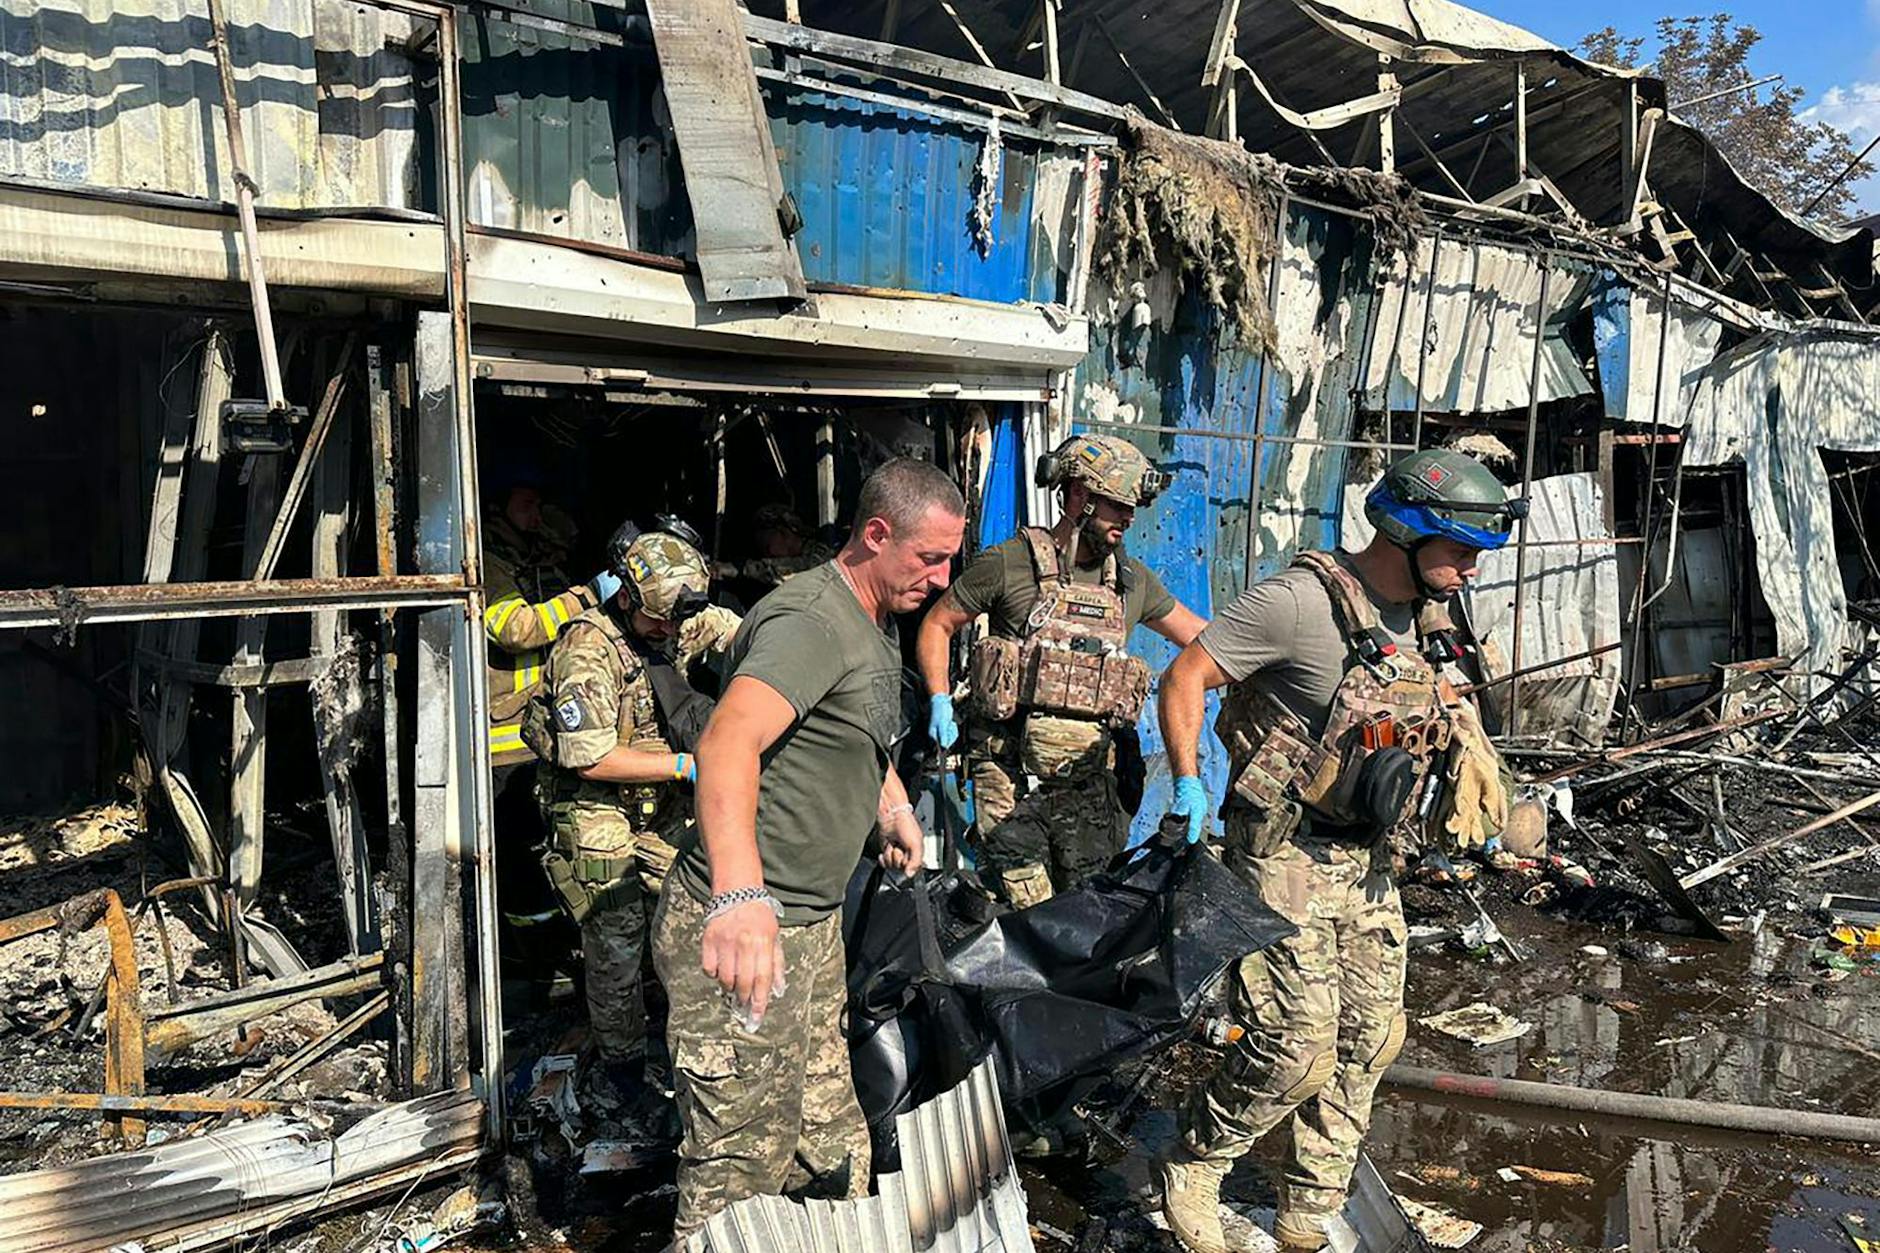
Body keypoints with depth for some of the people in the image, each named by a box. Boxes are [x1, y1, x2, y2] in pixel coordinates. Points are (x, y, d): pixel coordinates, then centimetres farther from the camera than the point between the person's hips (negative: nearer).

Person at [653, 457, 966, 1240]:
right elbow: (728, 741, -39)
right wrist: (739, 895, -53)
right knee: (739, 1182, -1)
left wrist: (893, 807, 23)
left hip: (813, 929, 10)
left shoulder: (877, 626, 13)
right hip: (743, 935, -10)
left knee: (832, 1159, 19)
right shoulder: (812, 620, -20)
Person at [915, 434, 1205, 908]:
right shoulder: (1009, 564, -4)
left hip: (1090, 776, 5)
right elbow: (937, 624, 6)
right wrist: (940, 702, -4)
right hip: (1012, 774, -5)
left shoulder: (1132, 580, 11)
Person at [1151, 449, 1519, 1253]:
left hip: (1369, 866, 8)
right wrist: (1187, 785, -22)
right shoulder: (1302, 600, -19)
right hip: (1285, 859, -8)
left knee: (1367, 1045, 12)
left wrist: (1477, 804, 15)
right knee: (1297, 1051, -9)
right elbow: (1184, 677, -15)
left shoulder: (1427, 617, 6)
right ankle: (1190, 1171, 17)